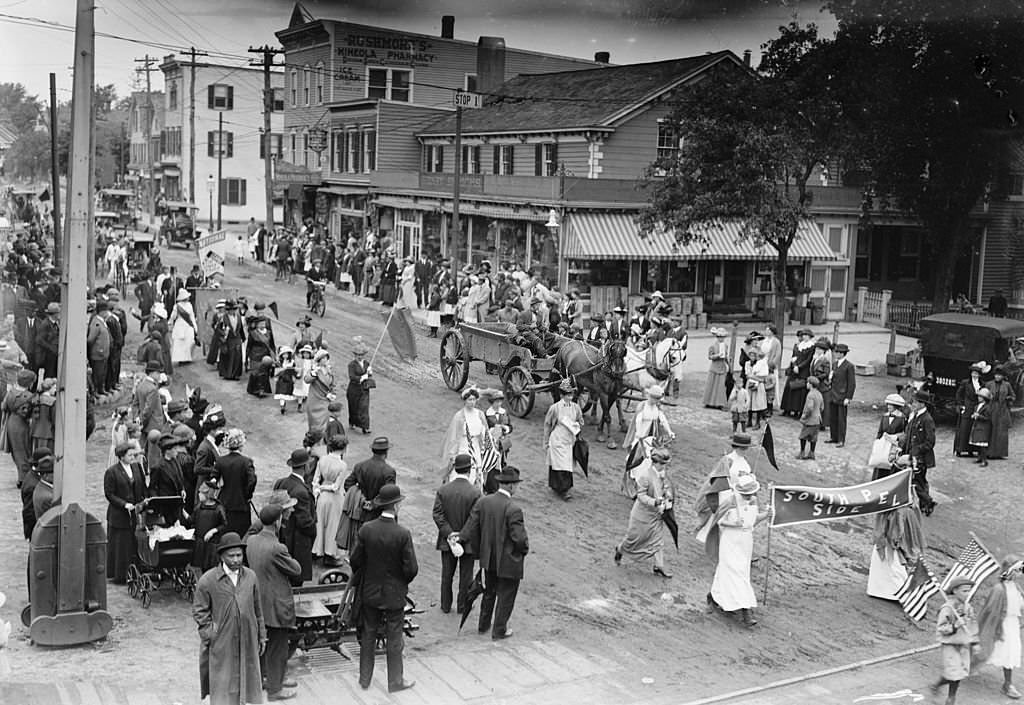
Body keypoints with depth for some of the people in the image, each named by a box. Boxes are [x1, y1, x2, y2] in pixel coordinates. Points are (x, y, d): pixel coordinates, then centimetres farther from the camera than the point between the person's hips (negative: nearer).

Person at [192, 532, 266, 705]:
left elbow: (258, 609, 9)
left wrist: (261, 636, 11)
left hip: (247, 642, 4)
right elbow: (199, 611, -3)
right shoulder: (207, 580, -9)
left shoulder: (250, 576, 2)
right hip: (221, 644, -3)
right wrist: (209, 633, -9)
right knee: (222, 686, 2)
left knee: (244, 677, 13)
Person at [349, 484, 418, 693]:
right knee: (394, 637, 11)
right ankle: (395, 681, 22)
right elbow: (411, 568, -18)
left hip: (370, 591, 3)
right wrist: (403, 581, 4)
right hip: (394, 593, -3)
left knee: (368, 635, 18)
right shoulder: (403, 534, -21)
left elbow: (355, 560, -5)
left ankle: (364, 678, 28)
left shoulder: (366, 529, -13)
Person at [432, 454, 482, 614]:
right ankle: (462, 606, 23)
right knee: (465, 576, 13)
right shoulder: (475, 492, -17)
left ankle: (445, 606, 27)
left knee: (447, 575, 17)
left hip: (447, 540, 3)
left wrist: (449, 534, -11)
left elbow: (437, 514, -11)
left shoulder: (442, 490, -8)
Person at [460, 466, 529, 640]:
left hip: (488, 559, 6)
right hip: (508, 561, -6)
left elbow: (470, 529, -3)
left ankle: (483, 625, 39)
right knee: (506, 596, 13)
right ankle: (499, 631, 25)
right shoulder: (513, 509, -25)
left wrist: (477, 551, 9)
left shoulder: (482, 502, -7)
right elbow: (519, 538, -23)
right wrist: (524, 549, -3)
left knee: (489, 592, 26)